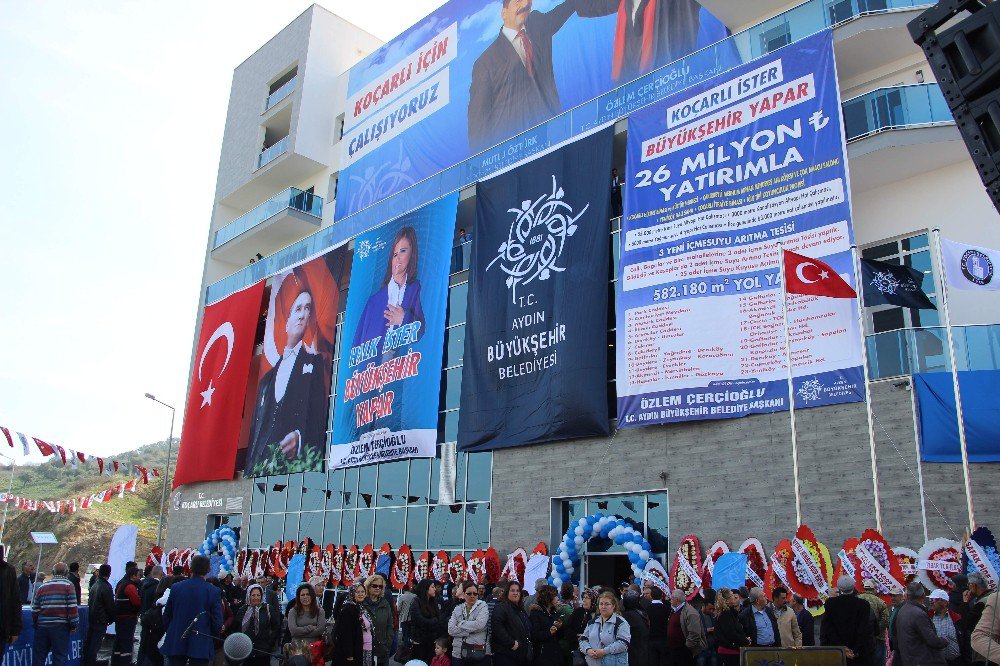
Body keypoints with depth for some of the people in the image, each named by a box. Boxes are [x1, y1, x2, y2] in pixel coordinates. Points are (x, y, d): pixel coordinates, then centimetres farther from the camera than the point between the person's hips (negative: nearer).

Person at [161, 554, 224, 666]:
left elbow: (166, 616, 5)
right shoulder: (214, 591, -10)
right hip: (201, 646, -2)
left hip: (175, 644, 3)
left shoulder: (176, 587, -2)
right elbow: (217, 622, -9)